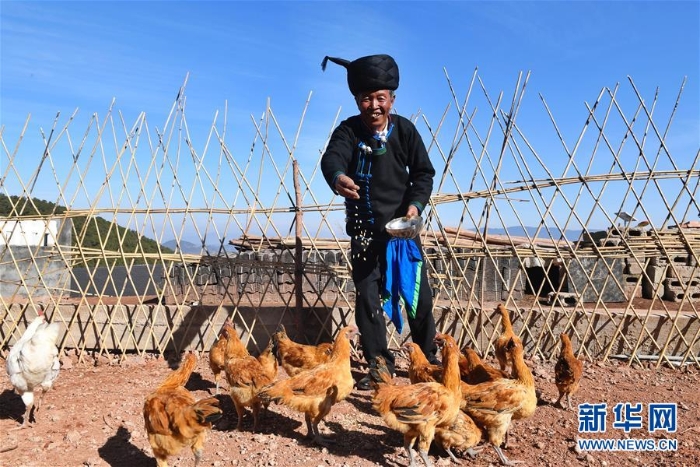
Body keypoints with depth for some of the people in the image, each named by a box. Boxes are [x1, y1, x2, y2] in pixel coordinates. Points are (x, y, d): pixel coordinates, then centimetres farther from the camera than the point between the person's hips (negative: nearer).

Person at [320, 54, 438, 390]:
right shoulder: (349, 130, -9)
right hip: (365, 229, -1)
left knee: (419, 294, 8)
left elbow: (424, 172, 2)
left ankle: (429, 359, 28)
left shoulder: (405, 129, -2)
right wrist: (337, 176, -53)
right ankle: (379, 365, 17)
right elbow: (332, 157, -30)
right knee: (367, 298, 1)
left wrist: (416, 203, -16)